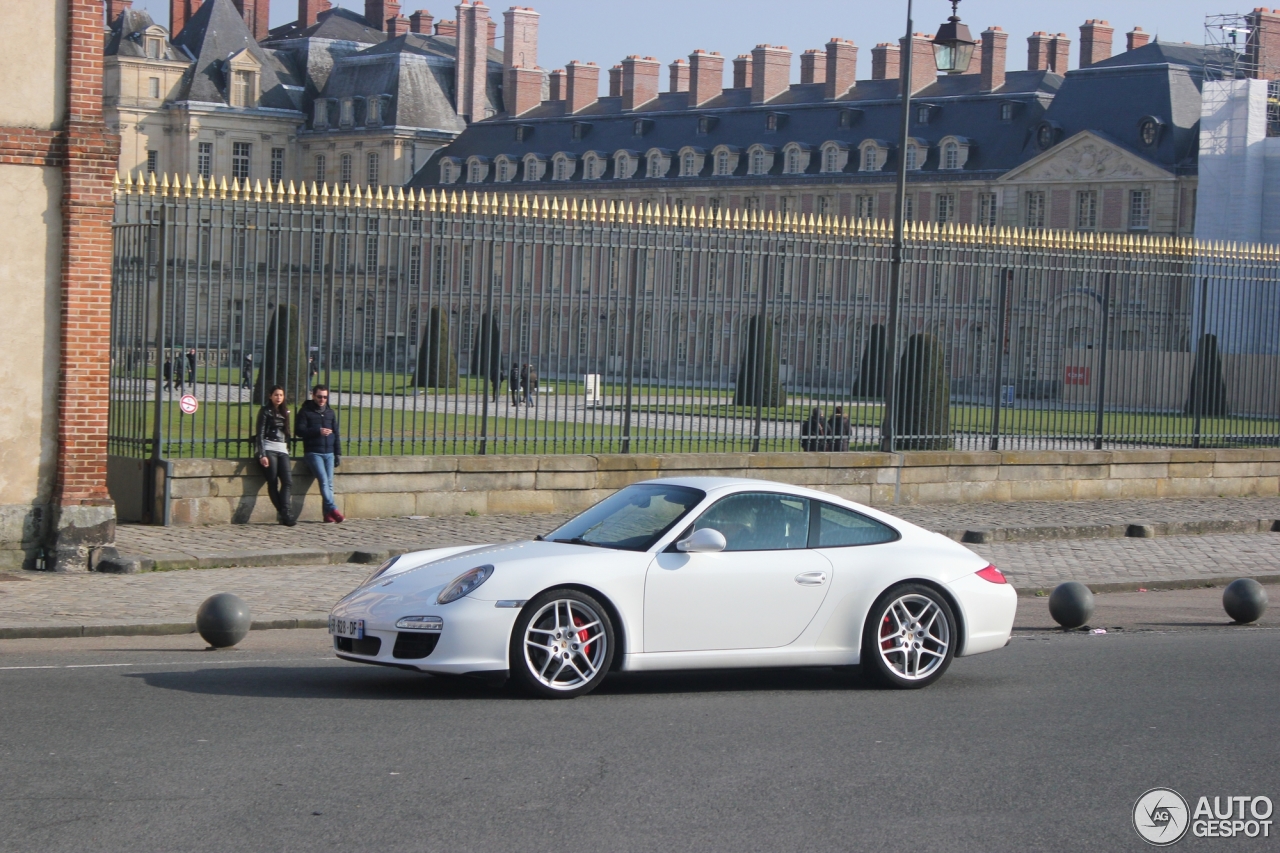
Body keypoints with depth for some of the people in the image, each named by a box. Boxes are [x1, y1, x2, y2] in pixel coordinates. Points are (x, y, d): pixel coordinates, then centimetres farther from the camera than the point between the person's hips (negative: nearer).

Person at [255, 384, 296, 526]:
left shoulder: (284, 413, 20)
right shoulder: (265, 411, 2)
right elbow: (260, 434, -4)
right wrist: (262, 455, -13)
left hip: (282, 450, 5)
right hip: (269, 449, -5)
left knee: (288, 481, -13)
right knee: (273, 482, -9)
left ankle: (284, 514, -22)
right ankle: (285, 513, -8)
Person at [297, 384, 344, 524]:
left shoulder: (330, 412, 16)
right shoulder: (305, 411, 2)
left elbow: (336, 433, 19)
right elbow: (299, 430, -8)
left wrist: (338, 453, 13)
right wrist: (318, 431, -17)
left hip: (329, 453, 5)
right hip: (313, 453, -4)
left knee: (329, 483, -2)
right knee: (323, 480, -18)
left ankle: (328, 514, -2)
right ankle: (333, 510, -22)